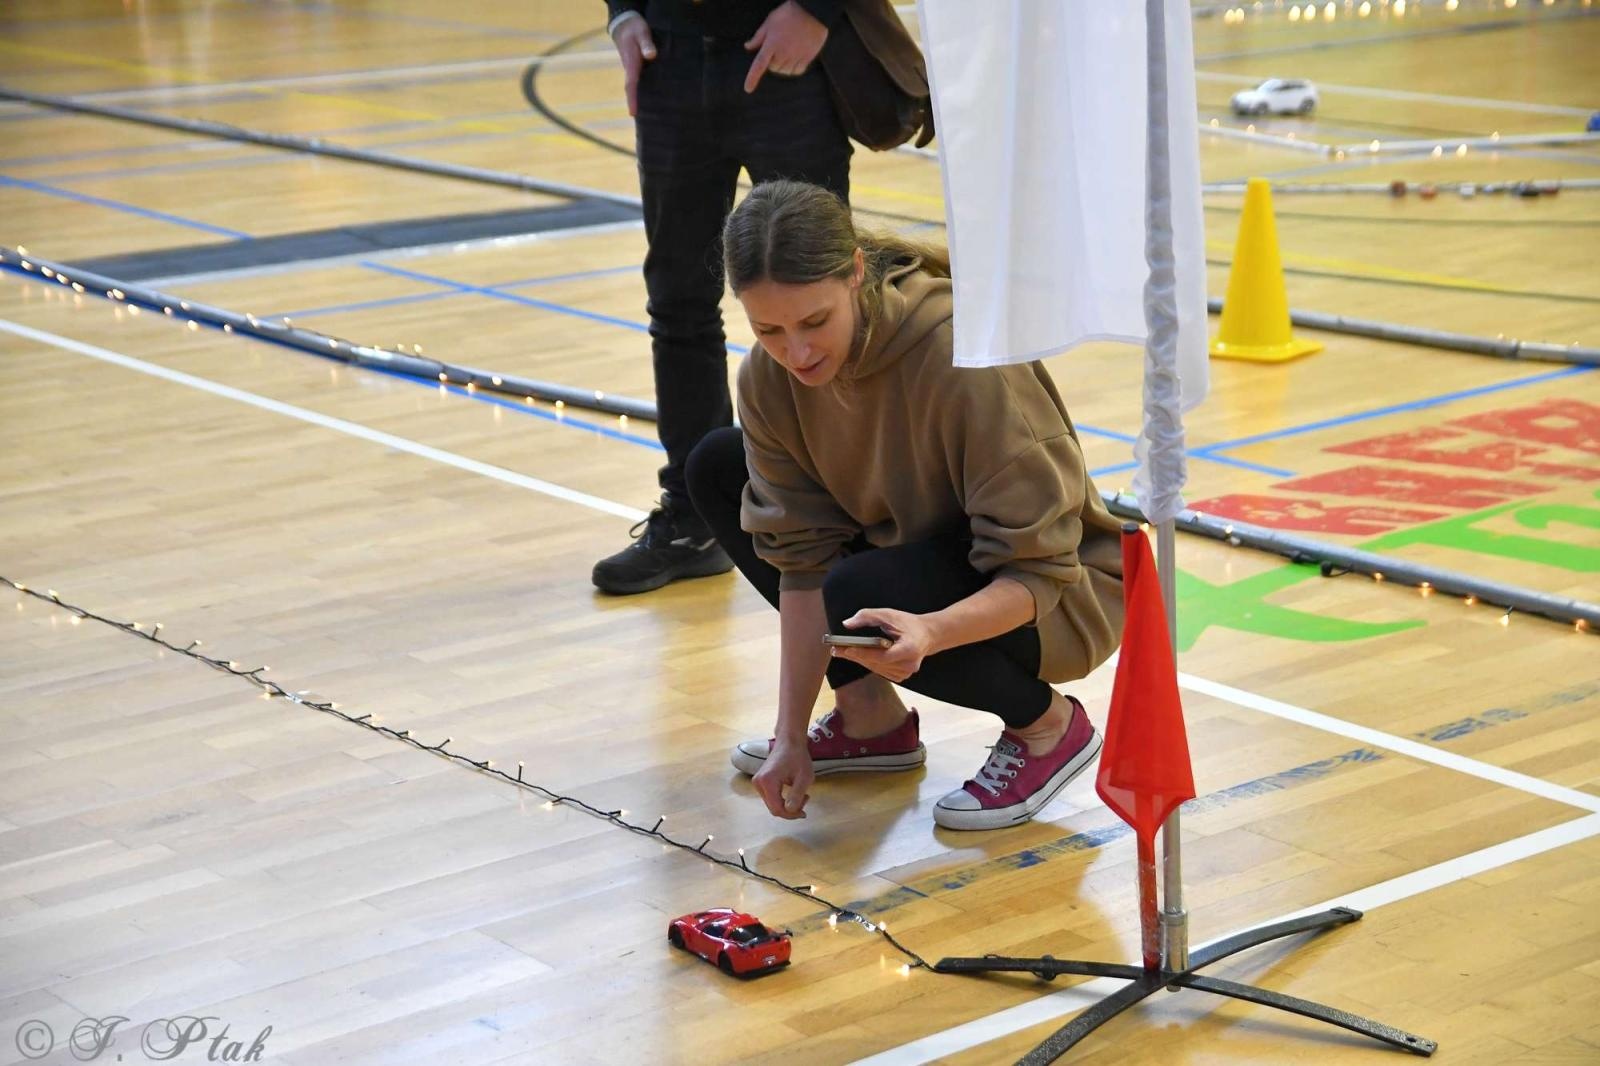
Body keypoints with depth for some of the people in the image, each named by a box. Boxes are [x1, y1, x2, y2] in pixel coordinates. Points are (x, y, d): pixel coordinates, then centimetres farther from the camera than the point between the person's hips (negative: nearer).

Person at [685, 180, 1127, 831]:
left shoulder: (960, 357, -32)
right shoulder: (770, 378, -14)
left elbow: (1034, 575, -29)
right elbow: (802, 560, -11)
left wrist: (931, 631, -48)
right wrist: (791, 735, -15)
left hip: (1055, 595, -7)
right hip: (920, 546, 7)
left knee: (860, 599, -34)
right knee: (716, 467, -2)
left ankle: (1048, 723, -5)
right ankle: (870, 718, 4)